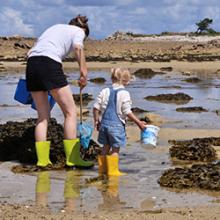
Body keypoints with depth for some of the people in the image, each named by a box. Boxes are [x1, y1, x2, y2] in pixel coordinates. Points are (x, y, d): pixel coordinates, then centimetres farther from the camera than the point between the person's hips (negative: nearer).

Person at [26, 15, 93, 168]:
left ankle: (42, 159, 9)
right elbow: (78, 48, -9)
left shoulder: (55, 28, 33)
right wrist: (84, 73, -9)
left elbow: (30, 52, 26)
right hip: (50, 63, -7)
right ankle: (73, 158, -1)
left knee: (43, 115, 14)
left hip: (31, 64, 7)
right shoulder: (78, 31, 16)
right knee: (70, 111, 1)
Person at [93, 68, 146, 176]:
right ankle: (112, 170, 2)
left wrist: (96, 121, 17)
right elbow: (127, 112, -13)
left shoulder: (105, 91, 4)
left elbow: (96, 107, 4)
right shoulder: (124, 94, -11)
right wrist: (138, 122, -5)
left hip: (104, 122, 5)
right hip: (117, 124, -5)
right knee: (115, 148, 2)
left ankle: (103, 168, 23)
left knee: (106, 146, 17)